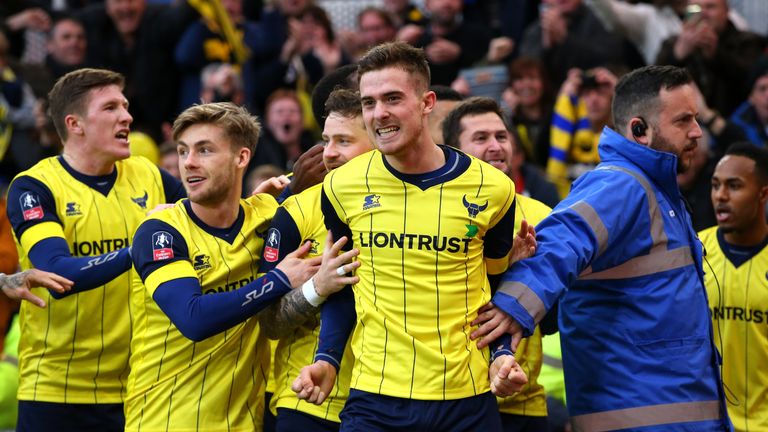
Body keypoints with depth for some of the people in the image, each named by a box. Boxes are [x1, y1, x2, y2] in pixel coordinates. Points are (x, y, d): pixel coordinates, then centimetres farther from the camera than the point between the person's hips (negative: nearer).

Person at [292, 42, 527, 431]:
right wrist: (327, 359, 0)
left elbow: (498, 287, 11)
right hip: (374, 397, 0)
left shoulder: (492, 188, -1)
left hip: (467, 399, 0)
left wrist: (502, 357, -4)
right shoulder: (342, 186, 0)